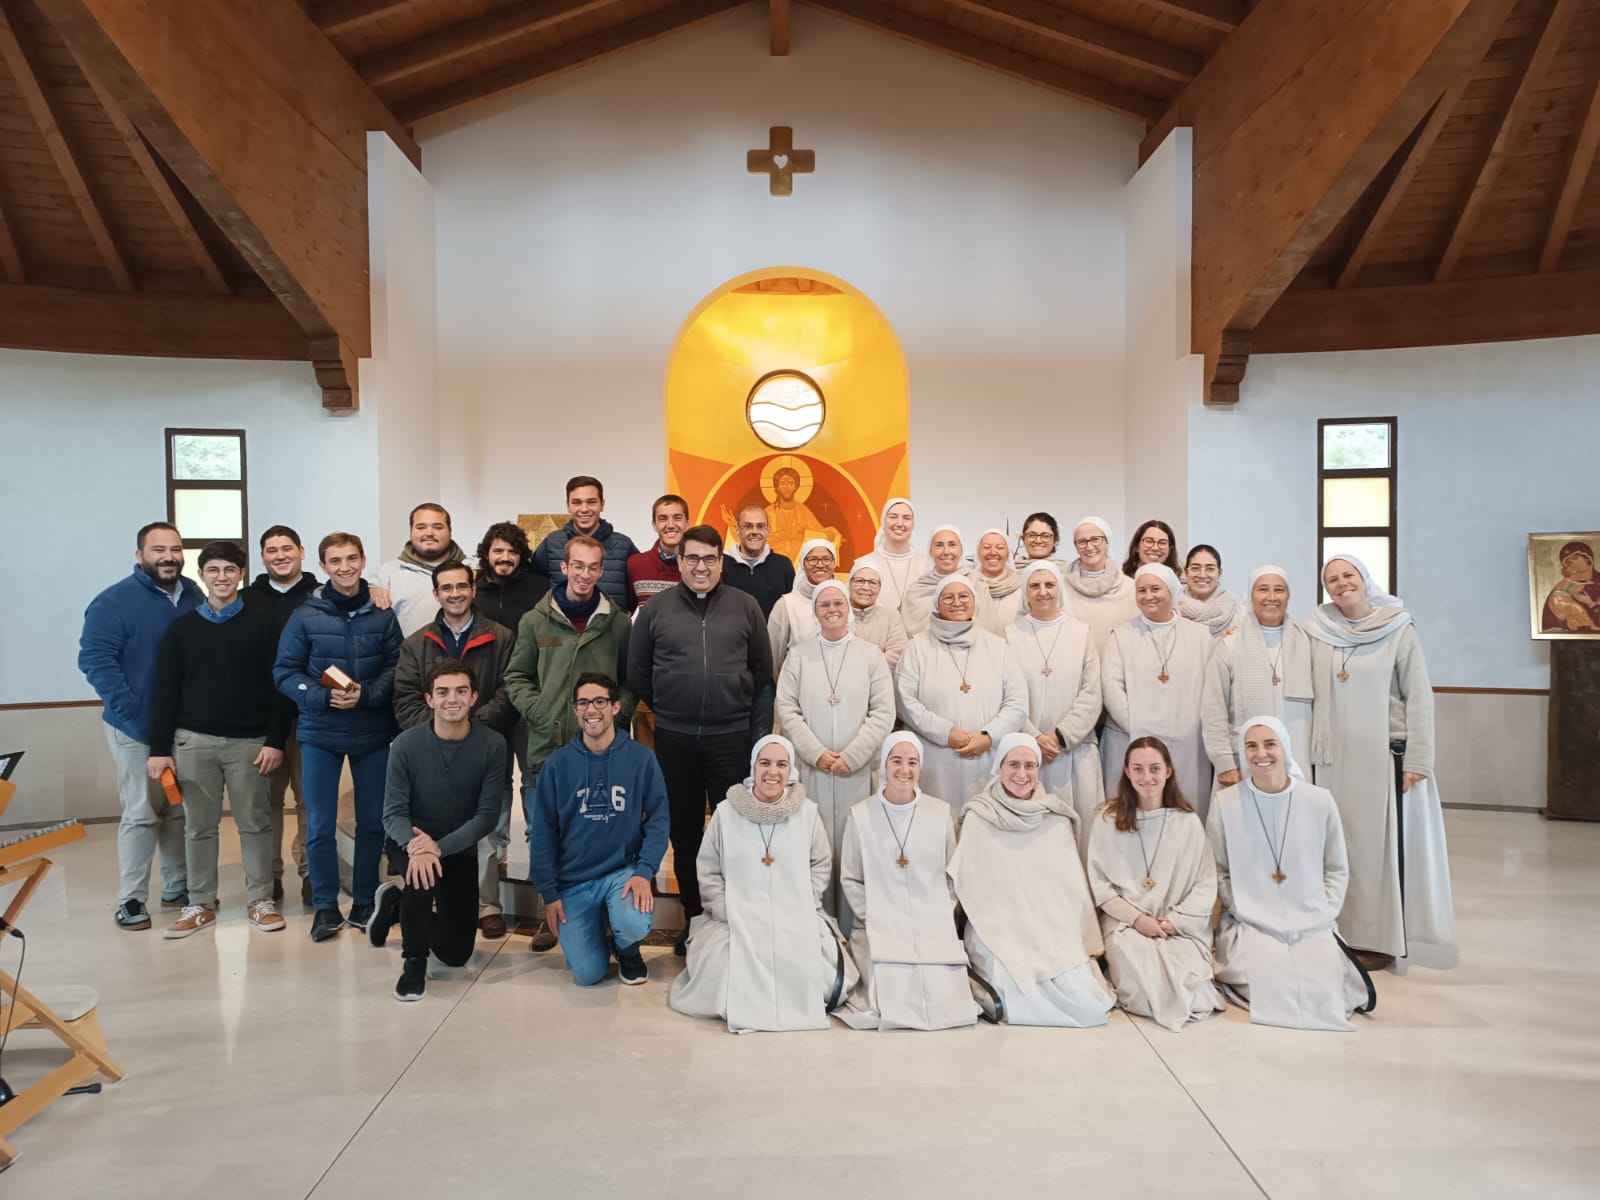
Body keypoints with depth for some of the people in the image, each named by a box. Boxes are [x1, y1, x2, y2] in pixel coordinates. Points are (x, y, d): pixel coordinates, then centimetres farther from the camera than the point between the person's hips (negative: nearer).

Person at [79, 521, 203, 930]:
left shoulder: (193, 595, 6)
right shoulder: (115, 601, -10)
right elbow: (94, 659, -16)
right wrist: (134, 712, -22)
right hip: (137, 728, -5)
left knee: (179, 811, 13)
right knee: (141, 813, -2)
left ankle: (177, 888, 25)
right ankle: (131, 900, 9)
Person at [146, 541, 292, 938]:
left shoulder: (261, 623, 1)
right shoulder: (181, 627, 6)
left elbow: (278, 686, -2)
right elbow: (164, 691, 5)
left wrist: (275, 740, -8)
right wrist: (160, 749, 0)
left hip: (250, 741, -2)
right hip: (193, 741, 2)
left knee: (255, 823, 6)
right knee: (199, 826, 9)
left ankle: (260, 900, 16)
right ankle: (201, 904, 21)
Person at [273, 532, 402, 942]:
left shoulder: (383, 613, -1)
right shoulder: (305, 614, -3)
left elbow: (396, 667, -2)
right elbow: (285, 672, -3)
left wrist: (366, 694, -18)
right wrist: (324, 697, -17)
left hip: (373, 733, 1)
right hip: (320, 733, -1)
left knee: (372, 822, 10)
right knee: (319, 827, 3)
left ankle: (364, 902, 25)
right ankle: (325, 906, 18)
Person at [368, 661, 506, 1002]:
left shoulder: (492, 744, -19)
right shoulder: (406, 745, -19)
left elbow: (488, 815, -19)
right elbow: (393, 813, -18)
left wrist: (440, 847, -33)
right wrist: (414, 846, -40)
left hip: (459, 847, 2)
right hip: (409, 841, -2)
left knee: (456, 954, 5)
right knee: (421, 873, -38)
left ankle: (397, 901, 33)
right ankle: (414, 961, -13)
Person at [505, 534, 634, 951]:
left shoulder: (617, 623, 4)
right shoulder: (537, 620, 4)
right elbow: (516, 677, 9)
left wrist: (621, 708, -6)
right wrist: (536, 711, -6)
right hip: (546, 746, 1)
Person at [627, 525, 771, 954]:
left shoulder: (745, 607, 2)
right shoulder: (656, 608, 3)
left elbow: (762, 669, 9)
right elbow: (637, 671, 8)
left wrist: (739, 705, 8)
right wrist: (665, 708, 10)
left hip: (731, 736, -1)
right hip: (673, 737, 1)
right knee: (684, 829, 11)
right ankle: (693, 915, 25)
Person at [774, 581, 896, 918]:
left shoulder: (870, 654, 5)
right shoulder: (798, 655, 7)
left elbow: (883, 712, -1)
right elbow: (787, 710, 1)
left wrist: (852, 755, -10)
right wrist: (817, 753, -10)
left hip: (857, 769, 0)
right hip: (810, 767, 0)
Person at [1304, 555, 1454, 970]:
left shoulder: (1399, 629, -2)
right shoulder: (1317, 631, 4)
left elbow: (1419, 697, -4)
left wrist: (1417, 760, -9)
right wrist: (1309, 751, 3)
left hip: (1384, 753, -2)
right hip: (1334, 756, 3)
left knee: (1382, 842, 2)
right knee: (1337, 843, 7)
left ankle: (1382, 938, 12)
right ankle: (1340, 932, 17)